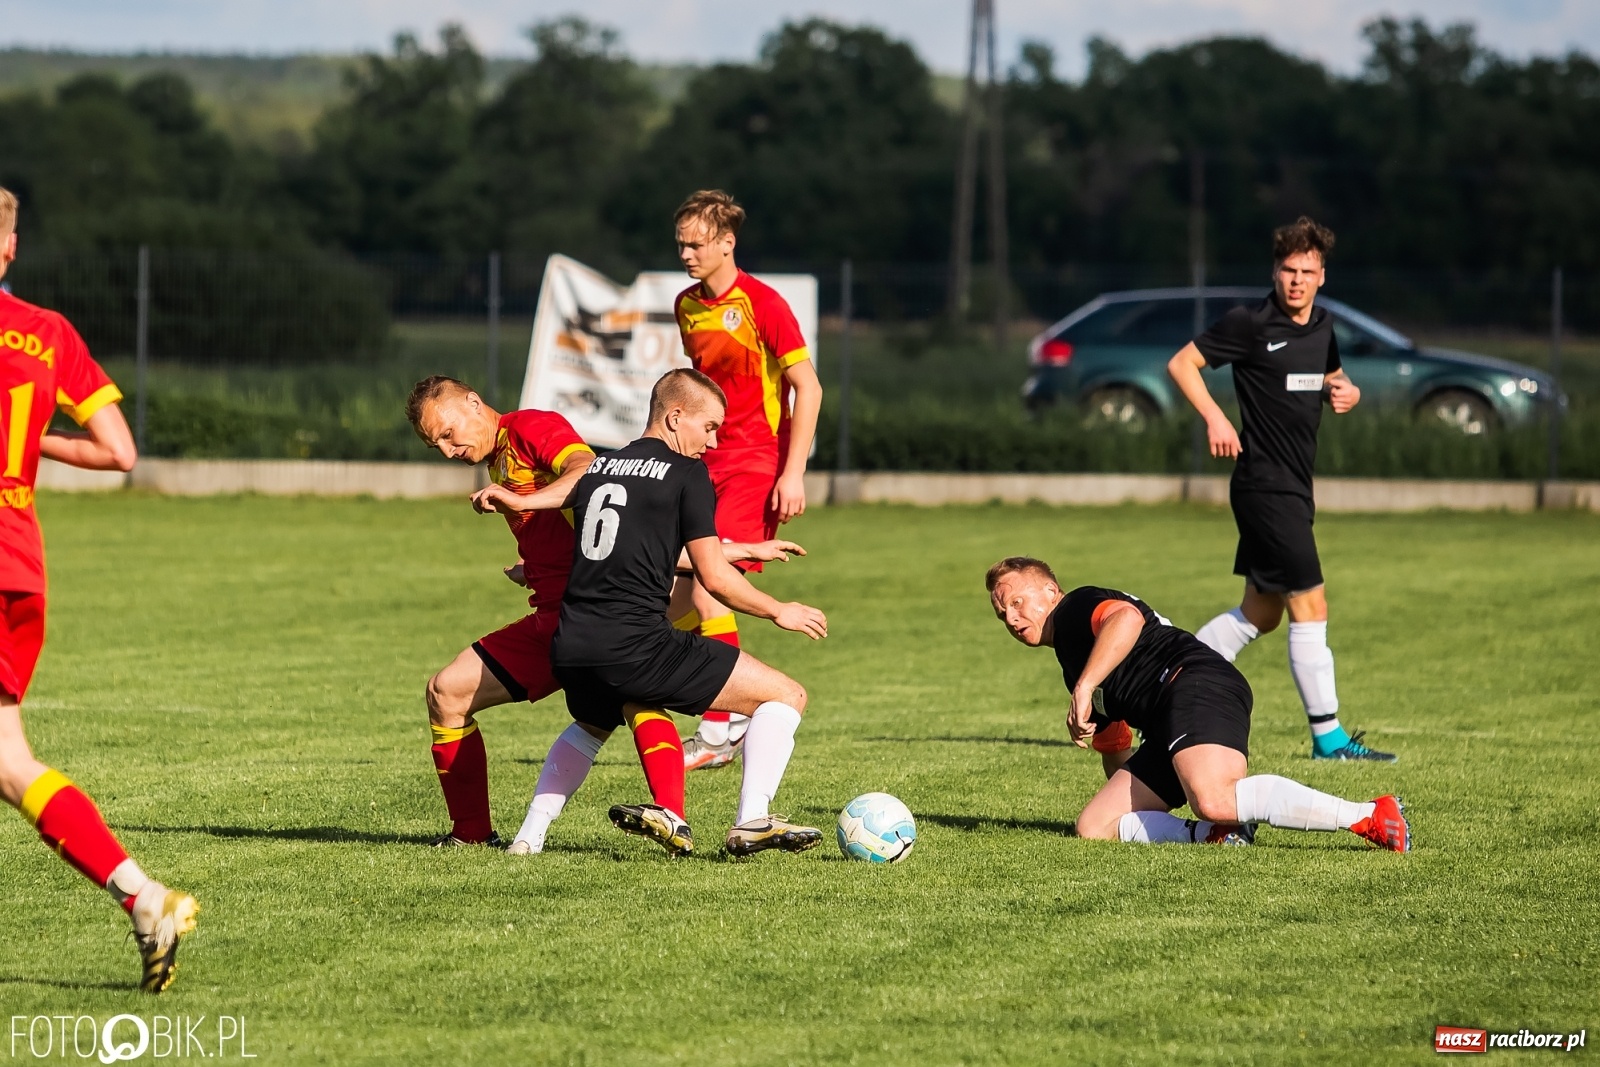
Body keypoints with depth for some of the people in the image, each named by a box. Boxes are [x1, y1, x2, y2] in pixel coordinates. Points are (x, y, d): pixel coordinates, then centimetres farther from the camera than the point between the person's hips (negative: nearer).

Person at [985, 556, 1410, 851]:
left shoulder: (1076, 608, 7)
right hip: (1166, 729, 10)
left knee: (1213, 799, -37)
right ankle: (1213, 834, -17)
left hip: (1198, 684, -10)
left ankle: (1371, 816, -35)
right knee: (1093, 827, 0)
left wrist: (1084, 687, -21)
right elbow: (1113, 747, 47)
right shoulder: (1071, 656, 36)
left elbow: (1127, 618, -18)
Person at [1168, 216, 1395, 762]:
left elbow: (1333, 379, 27)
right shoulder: (1250, 324, -11)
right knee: (1309, 604, -9)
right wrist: (1214, 416, -20)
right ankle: (1328, 736, -5)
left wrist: (1346, 392, 3)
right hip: (1265, 485, -9)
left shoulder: (1323, 326, 10)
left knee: (1261, 613, 15)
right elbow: (1182, 363, -7)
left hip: (1293, 488, 9)